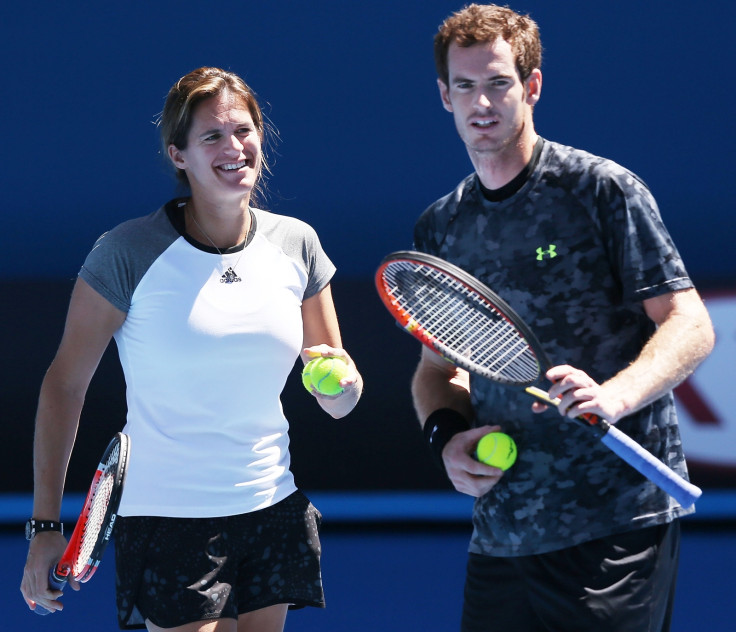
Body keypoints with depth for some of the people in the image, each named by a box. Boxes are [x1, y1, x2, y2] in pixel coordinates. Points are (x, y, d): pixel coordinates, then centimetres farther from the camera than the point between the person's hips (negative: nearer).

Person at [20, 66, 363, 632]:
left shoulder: (296, 244, 4)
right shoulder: (127, 254, -10)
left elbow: (338, 403, 11)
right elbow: (64, 384, -6)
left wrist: (342, 383, -13)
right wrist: (46, 523, -10)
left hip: (273, 515, 5)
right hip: (167, 518, -5)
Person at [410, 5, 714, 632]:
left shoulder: (602, 190, -4)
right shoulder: (438, 228, 14)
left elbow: (690, 326, -8)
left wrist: (614, 396, -26)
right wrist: (446, 433, 1)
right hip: (501, 529, 5)